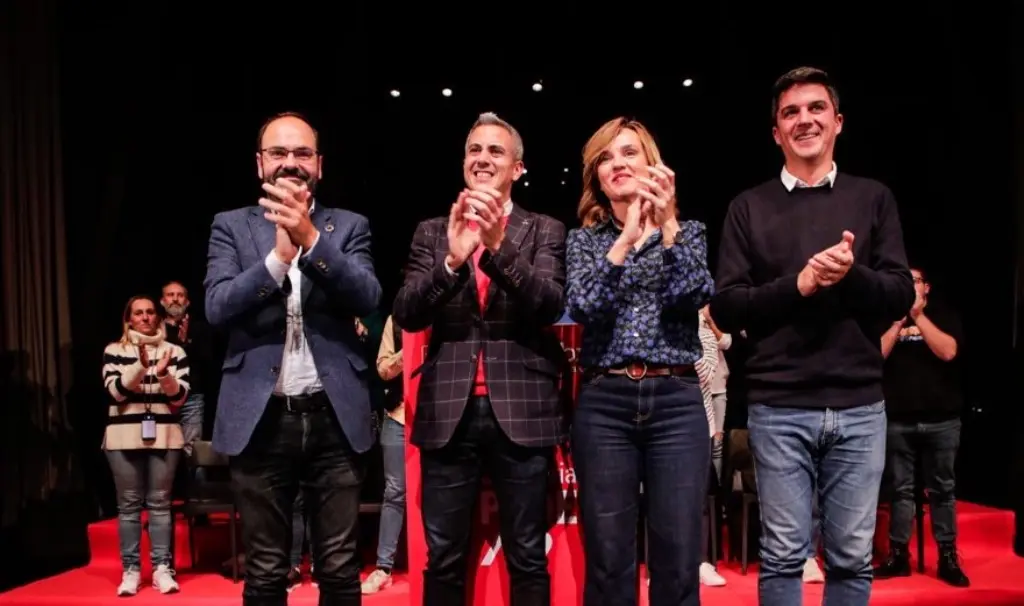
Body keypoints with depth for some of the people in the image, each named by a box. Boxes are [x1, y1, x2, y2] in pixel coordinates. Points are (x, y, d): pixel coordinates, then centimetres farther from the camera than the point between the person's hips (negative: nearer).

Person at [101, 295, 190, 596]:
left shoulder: (174, 351, 7)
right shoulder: (114, 351, 6)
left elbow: (179, 397, 1)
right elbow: (116, 390, -7)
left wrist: (163, 374, -17)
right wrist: (141, 366, -21)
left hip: (163, 435, 0)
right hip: (124, 436, 0)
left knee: (160, 503, 2)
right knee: (128, 504, 2)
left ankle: (162, 567, 6)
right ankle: (130, 569, 9)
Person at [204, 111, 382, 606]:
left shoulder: (349, 226, 7)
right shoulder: (231, 226, 7)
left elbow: (368, 298, -9)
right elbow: (217, 307, -7)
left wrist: (311, 238, -21)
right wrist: (279, 255, -19)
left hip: (334, 417, 1)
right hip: (261, 419, 0)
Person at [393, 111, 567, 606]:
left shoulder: (545, 231, 6)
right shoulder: (432, 232, 10)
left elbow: (551, 305, -10)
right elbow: (406, 314, -3)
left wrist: (499, 245, -24)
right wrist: (452, 259, -20)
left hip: (521, 411, -1)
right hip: (448, 412, 1)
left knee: (527, 560, 9)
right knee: (442, 561, 10)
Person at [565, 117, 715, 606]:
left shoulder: (688, 232, 12)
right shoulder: (584, 240, 12)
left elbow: (694, 296, -7)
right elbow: (582, 307, -7)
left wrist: (666, 224, -17)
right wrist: (626, 239, -17)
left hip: (677, 401, 0)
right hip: (604, 404, 0)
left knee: (678, 562, 0)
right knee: (607, 561, 2)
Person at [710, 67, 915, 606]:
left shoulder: (873, 198, 10)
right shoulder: (749, 207, 5)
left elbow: (901, 295, 3)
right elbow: (724, 309, -1)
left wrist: (852, 275, -17)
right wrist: (796, 285, -15)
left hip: (859, 406, 2)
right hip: (779, 408, -1)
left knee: (852, 557, 9)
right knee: (783, 555, 5)